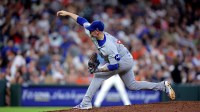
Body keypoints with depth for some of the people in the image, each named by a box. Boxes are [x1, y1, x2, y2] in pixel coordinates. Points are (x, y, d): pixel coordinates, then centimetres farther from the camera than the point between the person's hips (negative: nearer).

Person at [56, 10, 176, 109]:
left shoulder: (109, 46, -36)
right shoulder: (94, 33, -14)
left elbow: (114, 66, -34)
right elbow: (83, 21, -2)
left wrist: (97, 69, -34)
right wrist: (67, 13, -2)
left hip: (125, 61, -10)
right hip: (125, 61, 10)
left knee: (98, 76, -17)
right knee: (132, 85, 17)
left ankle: (86, 103, -17)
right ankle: (163, 86, 17)